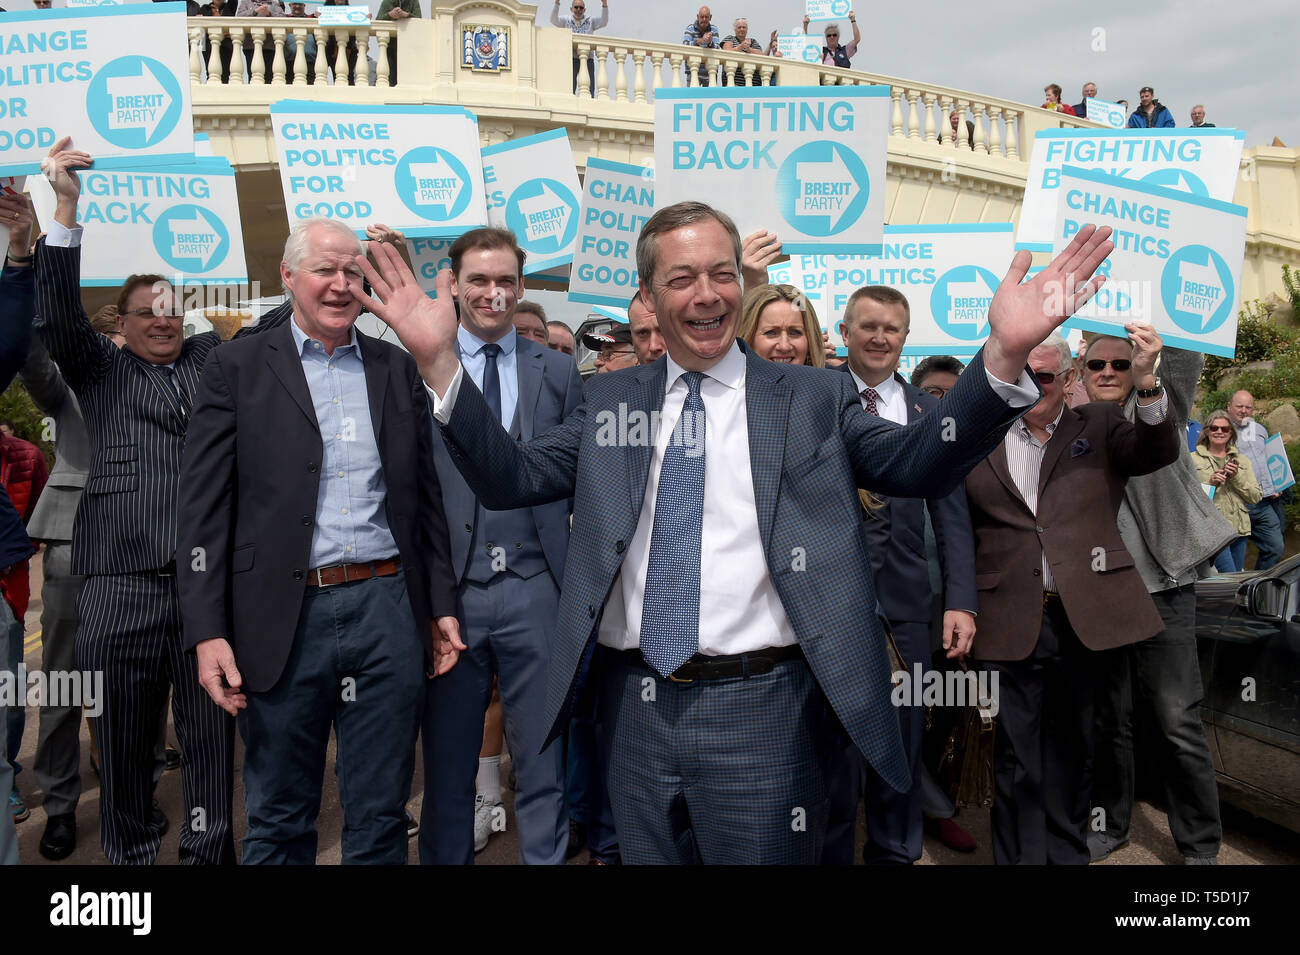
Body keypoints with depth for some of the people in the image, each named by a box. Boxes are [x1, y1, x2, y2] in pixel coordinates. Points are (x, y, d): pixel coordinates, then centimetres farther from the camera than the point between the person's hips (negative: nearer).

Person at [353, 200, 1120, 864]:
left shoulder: (814, 399, 1)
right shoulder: (608, 402, 7)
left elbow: (919, 463, -9)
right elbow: (511, 478, 1)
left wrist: (1004, 355, -25)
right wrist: (440, 359, -10)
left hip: (761, 710, -2)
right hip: (636, 709, 3)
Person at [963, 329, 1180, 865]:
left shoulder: (1100, 426, 9)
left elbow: (1158, 451, -8)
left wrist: (1146, 383, -22)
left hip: (1082, 615, 1)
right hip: (1011, 622, -1)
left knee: (1071, 745, 16)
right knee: (1017, 755, 5)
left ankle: (1067, 851, 33)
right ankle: (1019, 856, 20)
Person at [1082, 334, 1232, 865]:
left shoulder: (1159, 411, 5)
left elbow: (1185, 363, -12)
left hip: (1162, 592, -2)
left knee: (1178, 723, -1)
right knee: (1110, 719, 12)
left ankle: (1201, 844, 15)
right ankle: (1110, 824, 29)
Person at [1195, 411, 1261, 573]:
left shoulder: (1241, 460, 16)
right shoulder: (1193, 459, 4)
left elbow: (1256, 497, 8)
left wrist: (1236, 477, -5)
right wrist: (1209, 483, -14)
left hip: (1239, 529, 5)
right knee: (1232, 579, -14)